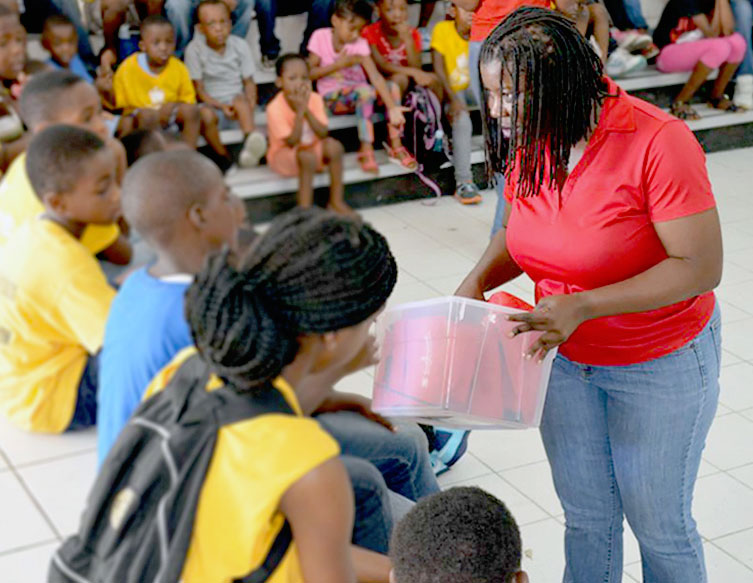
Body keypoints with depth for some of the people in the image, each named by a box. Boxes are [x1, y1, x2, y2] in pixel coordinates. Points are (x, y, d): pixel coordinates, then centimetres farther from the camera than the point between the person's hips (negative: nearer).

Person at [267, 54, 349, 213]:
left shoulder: (315, 99, -10)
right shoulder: (275, 108, -24)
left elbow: (323, 134, -18)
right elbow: (292, 142, -27)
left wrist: (307, 110, -29)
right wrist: (299, 111, -33)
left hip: (313, 147, 5)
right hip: (283, 155, -5)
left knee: (334, 146, -22)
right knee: (307, 156, -35)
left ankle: (336, 201, -11)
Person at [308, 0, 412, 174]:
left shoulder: (360, 43, -6)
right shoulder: (320, 37, -8)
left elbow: (375, 76, -18)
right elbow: (310, 74, -9)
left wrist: (392, 108, -28)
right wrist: (338, 65, -17)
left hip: (358, 93, 3)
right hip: (332, 96, -3)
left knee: (392, 87, -21)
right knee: (365, 91, -33)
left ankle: (396, 145, -16)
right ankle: (366, 149, -30)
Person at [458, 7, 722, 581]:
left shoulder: (658, 142, -27)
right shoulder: (528, 143, -7)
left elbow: (701, 267, -26)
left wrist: (582, 306, -33)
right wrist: (477, 281, -12)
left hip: (661, 362, -5)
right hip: (564, 357, 5)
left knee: (658, 522, 11)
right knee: (585, 514, 18)